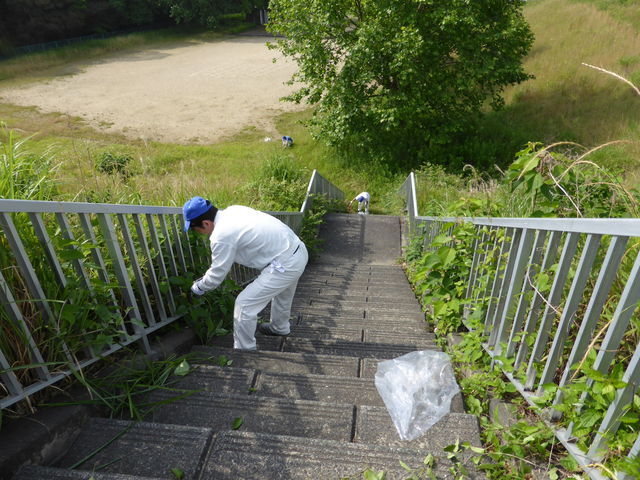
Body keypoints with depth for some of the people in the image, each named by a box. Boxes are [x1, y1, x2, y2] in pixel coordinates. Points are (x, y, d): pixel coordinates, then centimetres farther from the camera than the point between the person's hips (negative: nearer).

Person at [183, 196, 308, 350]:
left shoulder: (221, 236, -20)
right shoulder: (232, 210, 6)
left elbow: (217, 275, -7)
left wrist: (198, 288, 12)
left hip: (285, 265, -10)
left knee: (244, 305, -1)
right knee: (282, 292, 34)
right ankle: (280, 327, 60)